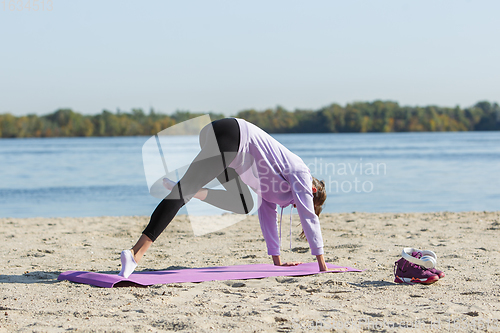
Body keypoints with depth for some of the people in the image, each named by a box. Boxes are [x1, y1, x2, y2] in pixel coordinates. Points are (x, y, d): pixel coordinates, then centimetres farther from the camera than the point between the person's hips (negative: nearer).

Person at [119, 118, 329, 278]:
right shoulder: (300, 172, 9)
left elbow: (268, 214, 33)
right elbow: (309, 215, 6)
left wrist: (277, 260, 35)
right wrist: (320, 261, 11)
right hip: (229, 136, -9)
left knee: (243, 205, 12)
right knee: (184, 190, -20)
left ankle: (188, 192, -3)